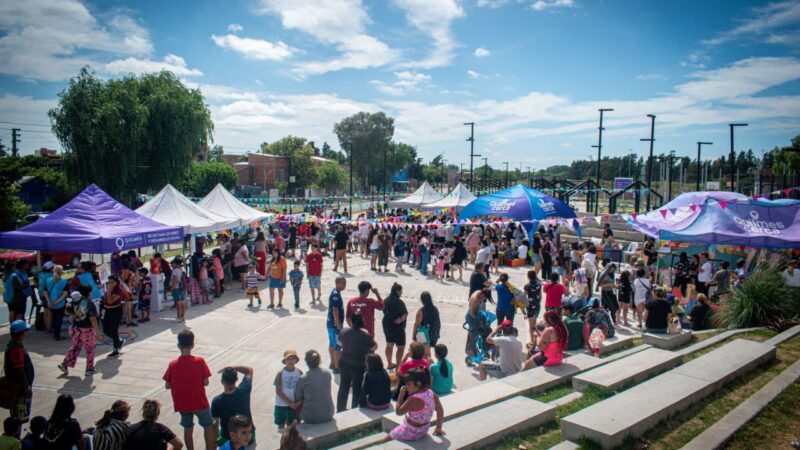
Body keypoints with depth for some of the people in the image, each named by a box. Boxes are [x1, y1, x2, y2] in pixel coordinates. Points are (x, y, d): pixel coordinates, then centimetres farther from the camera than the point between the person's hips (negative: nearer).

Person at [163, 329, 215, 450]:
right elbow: (205, 382, -12)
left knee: (188, 429, 18)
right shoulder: (199, 361, -16)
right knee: (208, 426, 15)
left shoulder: (172, 364, -9)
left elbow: (167, 386, -3)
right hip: (200, 403, -2)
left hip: (182, 404, 3)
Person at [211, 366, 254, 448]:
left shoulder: (217, 401, -22)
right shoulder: (244, 391, -18)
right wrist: (231, 368, -11)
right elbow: (249, 370, -2)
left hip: (228, 439, -1)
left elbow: (215, 424, -14)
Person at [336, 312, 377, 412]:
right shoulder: (365, 335, -24)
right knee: (357, 389, 13)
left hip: (343, 363, 4)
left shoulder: (344, 332, -10)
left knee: (343, 387, 20)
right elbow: (374, 347, -10)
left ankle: (340, 409, 31)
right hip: (358, 366, -4)